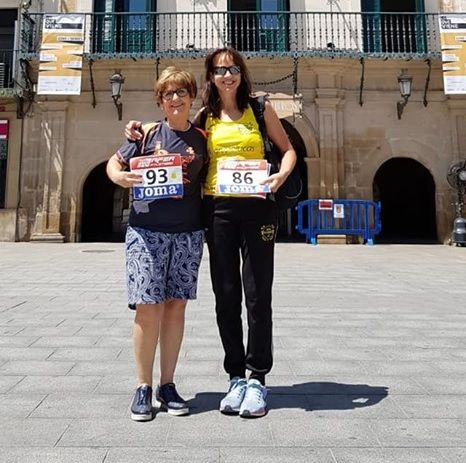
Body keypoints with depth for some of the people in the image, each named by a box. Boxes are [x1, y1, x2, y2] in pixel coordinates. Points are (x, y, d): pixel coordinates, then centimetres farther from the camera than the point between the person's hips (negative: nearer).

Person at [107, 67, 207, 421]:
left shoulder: (202, 138, 9)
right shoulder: (148, 133, 5)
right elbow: (114, 162, 10)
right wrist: (119, 177, -12)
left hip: (188, 233, 2)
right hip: (147, 230, -2)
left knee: (175, 307, 7)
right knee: (148, 308, -4)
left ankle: (168, 385, 20)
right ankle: (143, 387, 12)